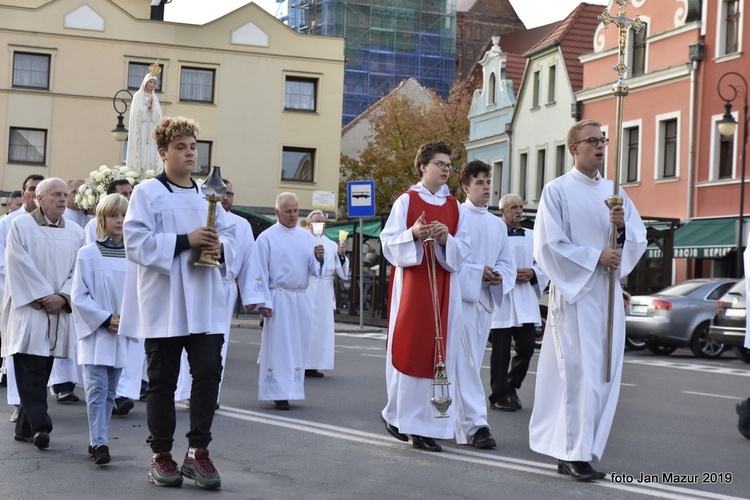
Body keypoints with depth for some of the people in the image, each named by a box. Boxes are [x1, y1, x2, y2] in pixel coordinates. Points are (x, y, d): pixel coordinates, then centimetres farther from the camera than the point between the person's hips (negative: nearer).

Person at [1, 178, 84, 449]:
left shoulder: (75, 233, 11)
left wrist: (63, 297, -9)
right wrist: (43, 296, -12)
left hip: (58, 313, 4)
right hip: (27, 310, -4)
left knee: (41, 370, 6)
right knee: (31, 369, -12)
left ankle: (25, 428, 14)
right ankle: (40, 425, -16)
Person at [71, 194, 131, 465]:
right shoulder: (88, 254, -6)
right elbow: (79, 295, -6)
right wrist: (105, 319, -13)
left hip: (121, 333, 4)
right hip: (95, 331, -4)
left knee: (110, 391, 9)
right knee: (97, 388, -11)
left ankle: (97, 441, 18)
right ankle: (99, 443, -12)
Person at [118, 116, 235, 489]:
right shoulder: (147, 193, -1)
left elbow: (229, 235, 14)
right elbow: (136, 244, -11)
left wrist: (220, 248, -9)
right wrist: (185, 241, -19)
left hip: (204, 303, 4)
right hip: (164, 303, -4)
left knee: (208, 372, -5)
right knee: (162, 379, 4)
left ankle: (198, 451, 4)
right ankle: (161, 455, 14)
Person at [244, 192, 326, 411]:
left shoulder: (306, 237, 10)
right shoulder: (267, 237, -3)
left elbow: (315, 270, 8)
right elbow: (258, 272, -6)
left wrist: (319, 258, -14)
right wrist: (262, 302, -12)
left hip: (301, 299, 5)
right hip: (278, 299, -5)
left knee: (298, 347, 9)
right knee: (278, 346, -3)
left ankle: (291, 389, 20)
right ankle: (278, 393, 1)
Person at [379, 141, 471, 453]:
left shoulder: (454, 206, 12)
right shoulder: (406, 201, 1)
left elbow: (464, 249, 8)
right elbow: (388, 242, -2)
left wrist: (446, 239, -12)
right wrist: (413, 234, -20)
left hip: (443, 286, 4)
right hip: (411, 283, -3)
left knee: (438, 353, -2)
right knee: (408, 348, -4)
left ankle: (426, 426, 2)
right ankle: (395, 413, 14)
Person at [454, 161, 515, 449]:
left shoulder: (497, 225, 17)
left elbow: (507, 264, 18)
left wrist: (499, 276, -4)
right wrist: (477, 272, -15)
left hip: (486, 298, 6)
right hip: (460, 295, -6)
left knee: (471, 363, 10)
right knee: (466, 362, -11)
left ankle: (461, 421, 19)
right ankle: (475, 425, -14)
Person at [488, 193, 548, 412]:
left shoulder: (532, 236, 14)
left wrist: (532, 273, -6)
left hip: (526, 303, 5)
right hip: (500, 301, -5)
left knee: (527, 347, 3)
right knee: (501, 352, -1)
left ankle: (511, 387, 23)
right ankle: (499, 395, 7)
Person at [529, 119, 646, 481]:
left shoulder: (615, 192, 14)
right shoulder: (557, 191, -2)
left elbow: (639, 240, 11)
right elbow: (549, 244, -10)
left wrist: (623, 225, -10)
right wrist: (595, 257, -14)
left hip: (609, 294, 6)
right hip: (574, 292, -6)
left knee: (605, 374, 4)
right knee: (580, 373, -10)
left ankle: (573, 450, 12)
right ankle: (575, 454, -4)